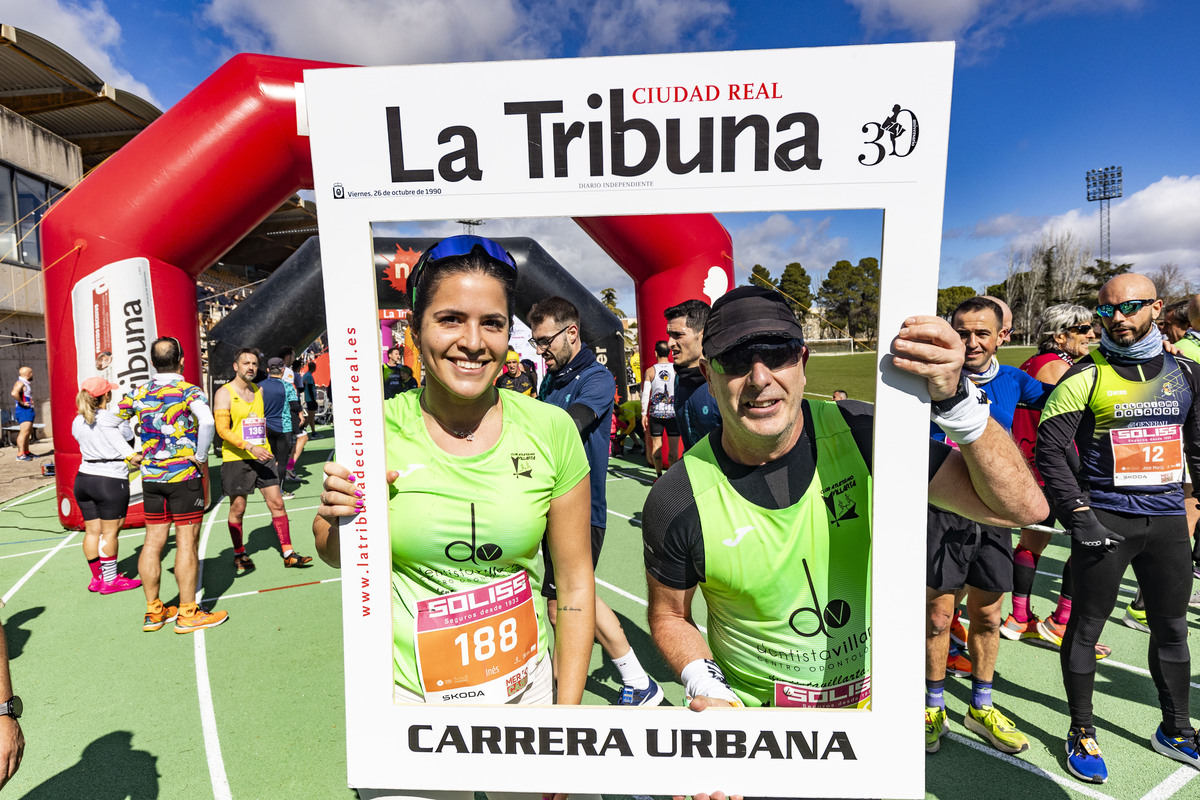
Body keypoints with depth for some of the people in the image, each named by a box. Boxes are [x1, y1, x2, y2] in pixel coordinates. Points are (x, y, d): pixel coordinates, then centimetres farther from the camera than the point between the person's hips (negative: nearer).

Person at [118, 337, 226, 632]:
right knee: (187, 543, 0)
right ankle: (188, 614, 7)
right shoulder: (188, 392, -12)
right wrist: (201, 455, -17)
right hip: (185, 476, -6)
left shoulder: (138, 393, 6)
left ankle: (153, 611, 22)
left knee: (153, 542, 12)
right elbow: (207, 422, -30)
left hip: (151, 476, 6)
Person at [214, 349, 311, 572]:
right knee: (237, 508, 7)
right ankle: (239, 555, 24)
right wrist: (250, 447, -24)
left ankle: (288, 553, 5)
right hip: (236, 459, -5)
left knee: (276, 503, 1)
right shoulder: (224, 393, -6)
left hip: (263, 457, 5)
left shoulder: (259, 390, 12)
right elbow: (222, 430, -14)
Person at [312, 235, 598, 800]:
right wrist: (339, 519, -18)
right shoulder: (378, 429, -13)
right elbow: (336, 557, 4)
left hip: (523, 687, 1)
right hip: (404, 692, 0)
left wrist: (569, 713, -4)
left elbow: (575, 580, -5)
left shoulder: (551, 430, -13)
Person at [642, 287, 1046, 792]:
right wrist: (709, 691, -20)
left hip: (874, 696, 2)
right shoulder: (678, 500, -22)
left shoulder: (861, 433, -18)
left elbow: (1021, 506, -19)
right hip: (754, 712, -1)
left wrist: (954, 398, -32)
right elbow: (670, 615, -4)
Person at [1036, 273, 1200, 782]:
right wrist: (1078, 513, -16)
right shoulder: (1086, 376, -7)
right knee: (1085, 628, 4)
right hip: (1105, 521, -5)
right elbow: (1050, 449, -11)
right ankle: (1081, 734, 19)